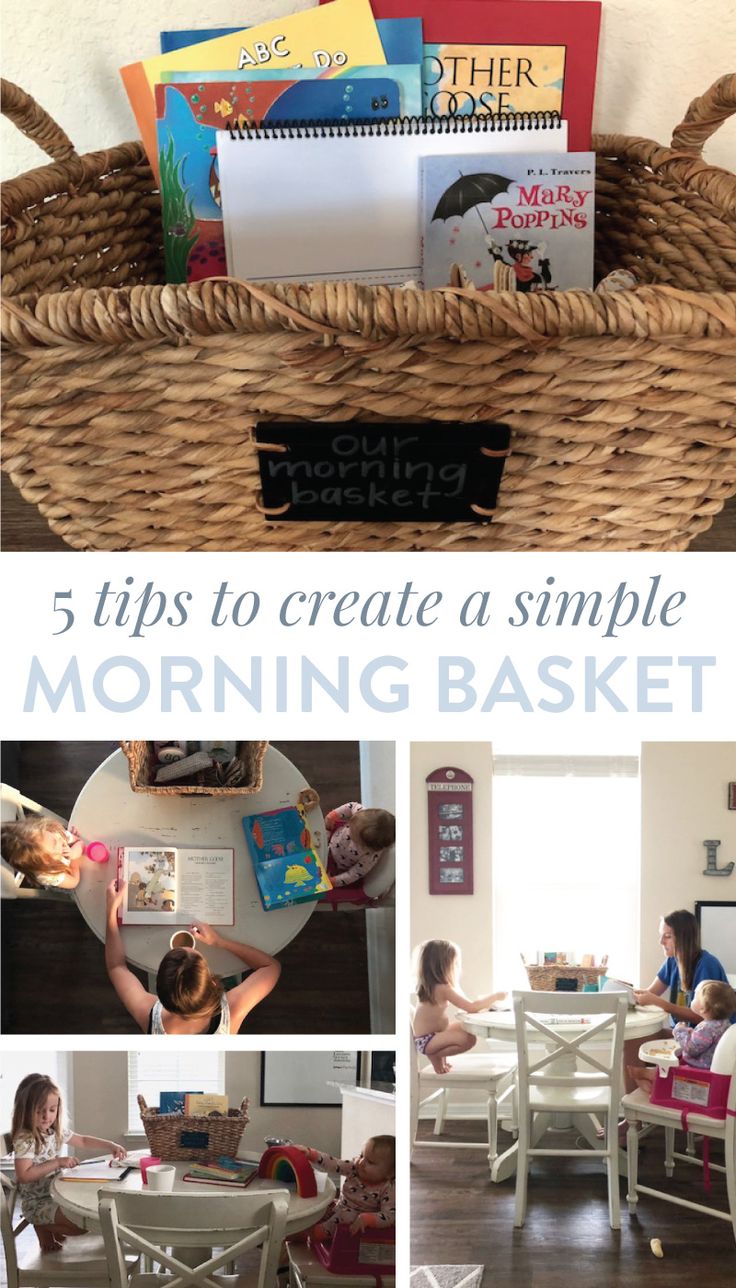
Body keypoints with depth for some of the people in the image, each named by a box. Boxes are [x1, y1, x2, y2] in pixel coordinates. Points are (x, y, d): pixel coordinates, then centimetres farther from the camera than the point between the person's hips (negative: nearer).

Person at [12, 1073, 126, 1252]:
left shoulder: (56, 1131, 4)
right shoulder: (24, 1140, -21)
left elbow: (83, 1141, 20)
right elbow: (24, 1175, -30)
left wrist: (110, 1145, 6)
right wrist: (58, 1162, -28)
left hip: (56, 1195, 9)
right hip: (37, 1203, -9)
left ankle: (54, 1230, 17)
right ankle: (44, 1231, -1)